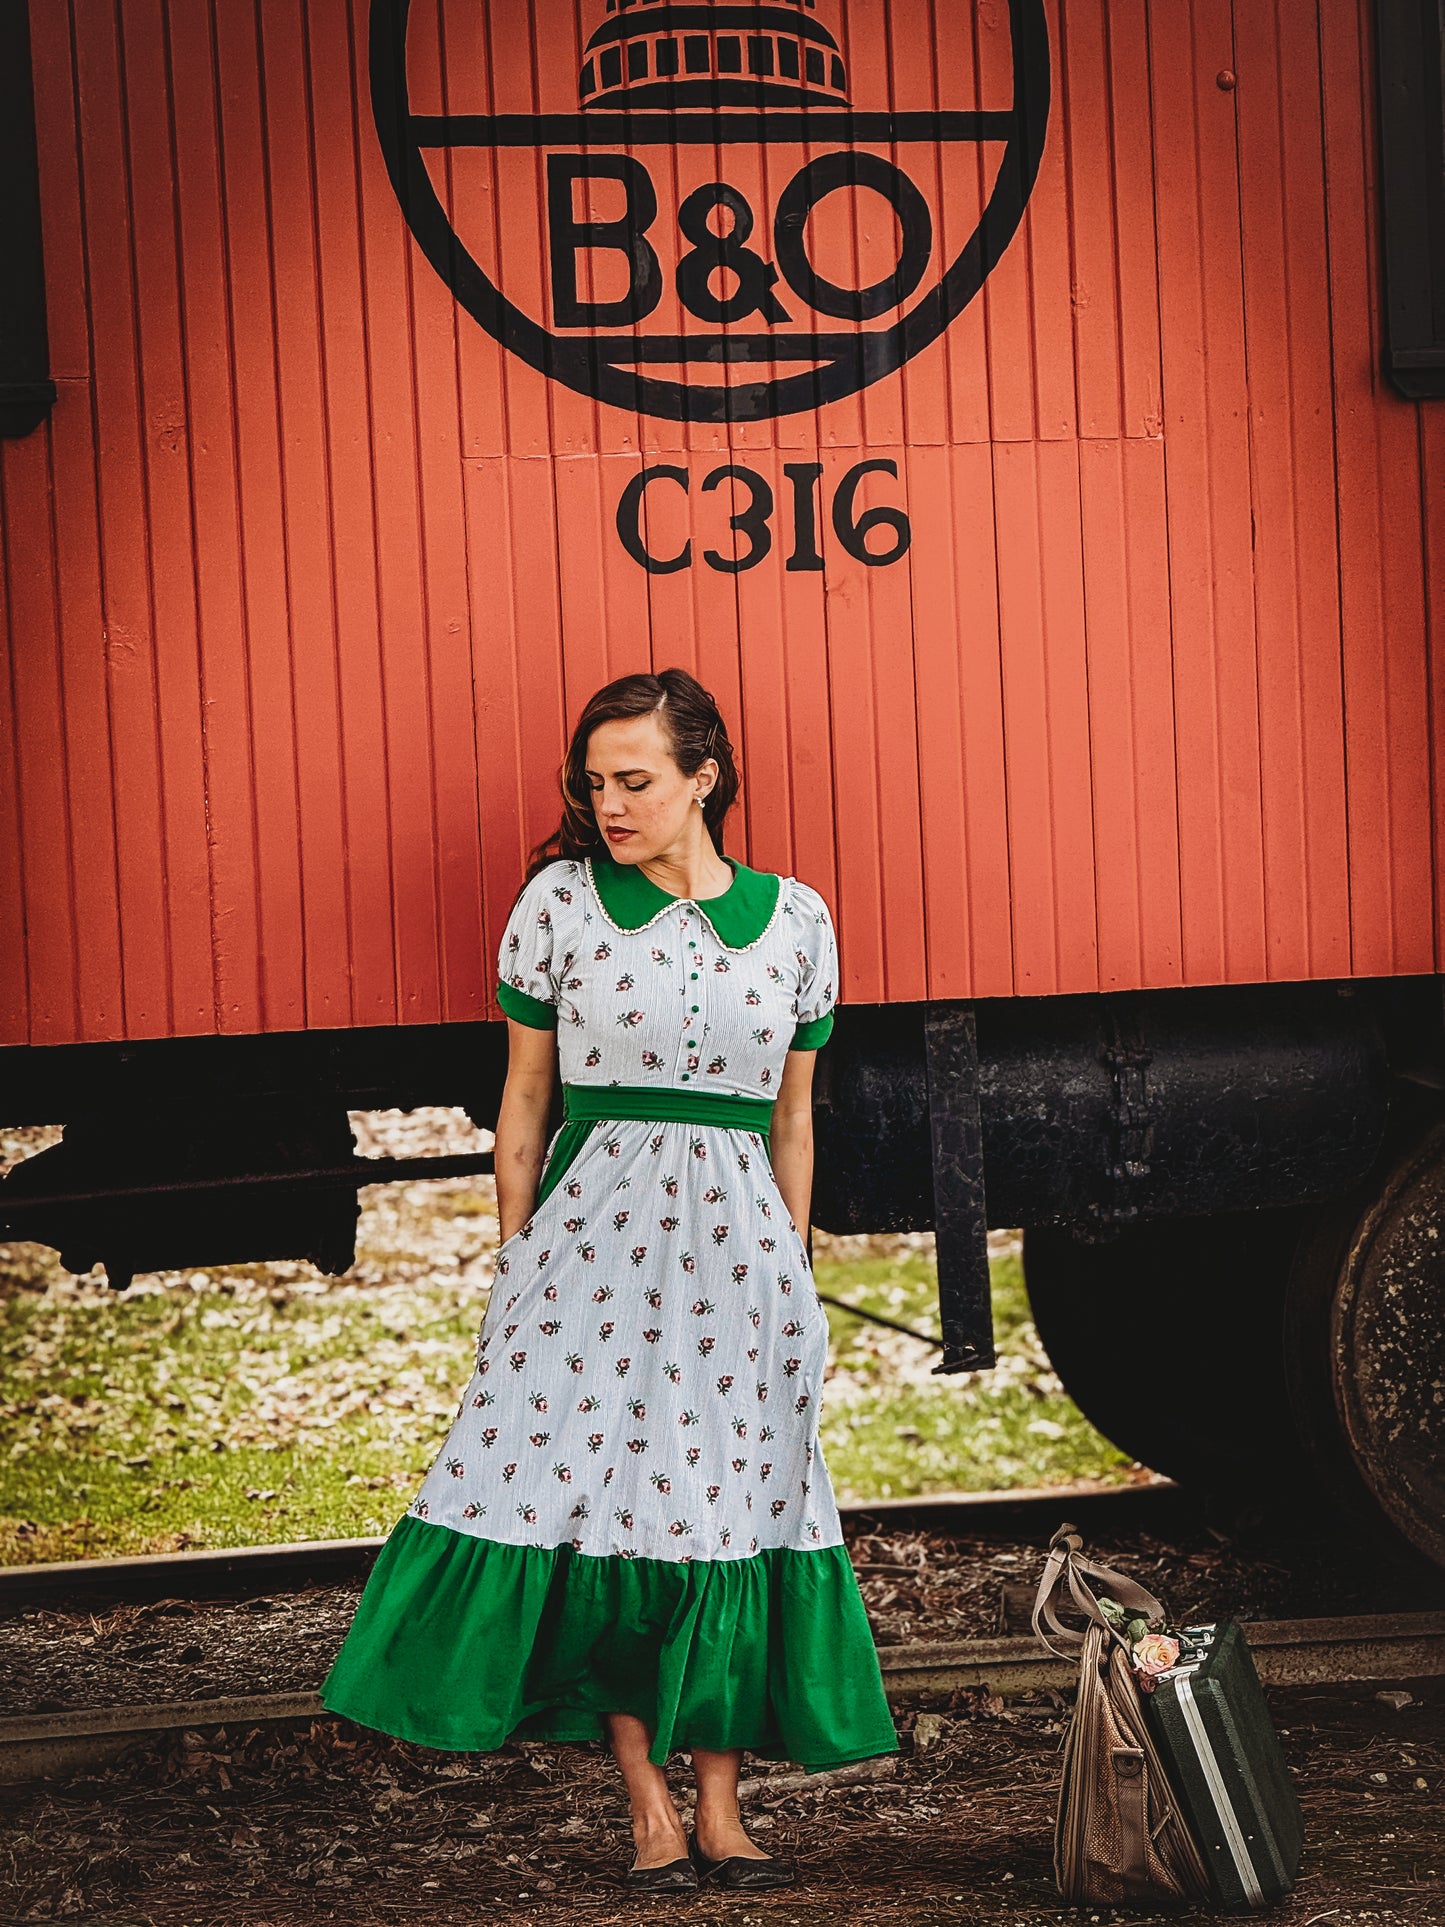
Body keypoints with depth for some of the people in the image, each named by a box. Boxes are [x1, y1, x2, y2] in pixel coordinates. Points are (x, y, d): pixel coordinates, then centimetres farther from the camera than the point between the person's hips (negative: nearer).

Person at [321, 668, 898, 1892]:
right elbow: (524, 1104, 7)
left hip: (737, 1241, 1)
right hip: (595, 1230, -1)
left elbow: (792, 1118, 13)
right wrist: (516, 1264, 5)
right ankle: (649, 1807, 6)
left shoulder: (794, 917, 6)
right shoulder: (560, 900, 1)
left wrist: (793, 1270, 14)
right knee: (602, 1508, -4)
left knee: (732, 1510, 1)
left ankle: (720, 1809, 9)